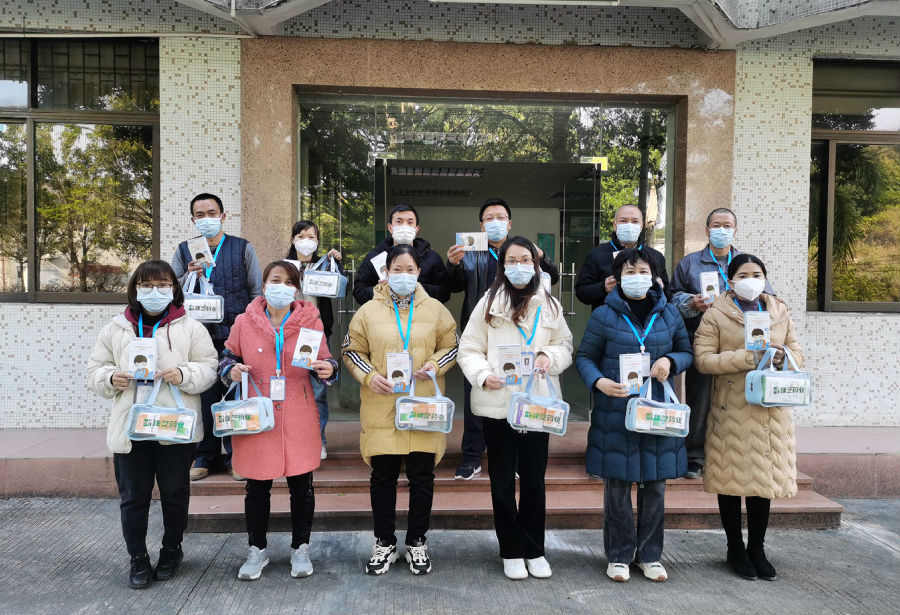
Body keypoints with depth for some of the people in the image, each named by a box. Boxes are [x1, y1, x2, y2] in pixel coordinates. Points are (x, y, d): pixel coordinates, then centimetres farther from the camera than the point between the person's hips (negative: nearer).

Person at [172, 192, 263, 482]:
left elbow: (257, 292, 6)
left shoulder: (243, 248, 7)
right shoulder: (184, 251, 12)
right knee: (203, 396, 6)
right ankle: (204, 455, 19)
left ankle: (235, 454, 16)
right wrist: (189, 277, -11)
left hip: (236, 337, -1)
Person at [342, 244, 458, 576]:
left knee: (422, 476, 7)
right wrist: (369, 376, -9)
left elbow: (451, 346, 11)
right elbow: (352, 350, 7)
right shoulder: (369, 311, 3)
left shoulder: (435, 309, 5)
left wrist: (436, 364, -9)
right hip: (381, 408, 0)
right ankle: (384, 543, 26)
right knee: (383, 476, 8)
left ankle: (417, 542, 26)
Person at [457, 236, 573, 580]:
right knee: (502, 480, 9)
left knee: (534, 479, 10)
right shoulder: (489, 303, -1)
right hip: (497, 403, -1)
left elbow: (565, 345, 12)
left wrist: (550, 356, -10)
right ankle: (511, 552, 24)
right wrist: (483, 375, -19)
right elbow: (468, 350, -1)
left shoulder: (549, 305, 6)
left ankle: (534, 551, 27)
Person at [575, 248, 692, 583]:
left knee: (655, 485, 10)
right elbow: (584, 357, 2)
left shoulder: (669, 314, 7)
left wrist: (671, 361, -7)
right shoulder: (604, 315, -2)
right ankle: (619, 555, 20)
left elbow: (687, 352, 15)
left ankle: (650, 555, 26)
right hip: (615, 413, -2)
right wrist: (599, 382, -17)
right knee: (617, 486, 4)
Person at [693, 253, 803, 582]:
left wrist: (783, 357, -9)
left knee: (766, 477, 9)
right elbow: (703, 359, -10)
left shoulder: (779, 311, 13)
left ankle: (757, 547, 25)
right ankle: (735, 548, 22)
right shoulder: (716, 314, -2)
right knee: (731, 478, 4)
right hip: (732, 410, -4)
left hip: (771, 409, 4)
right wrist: (748, 358, -18)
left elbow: (797, 352, 15)